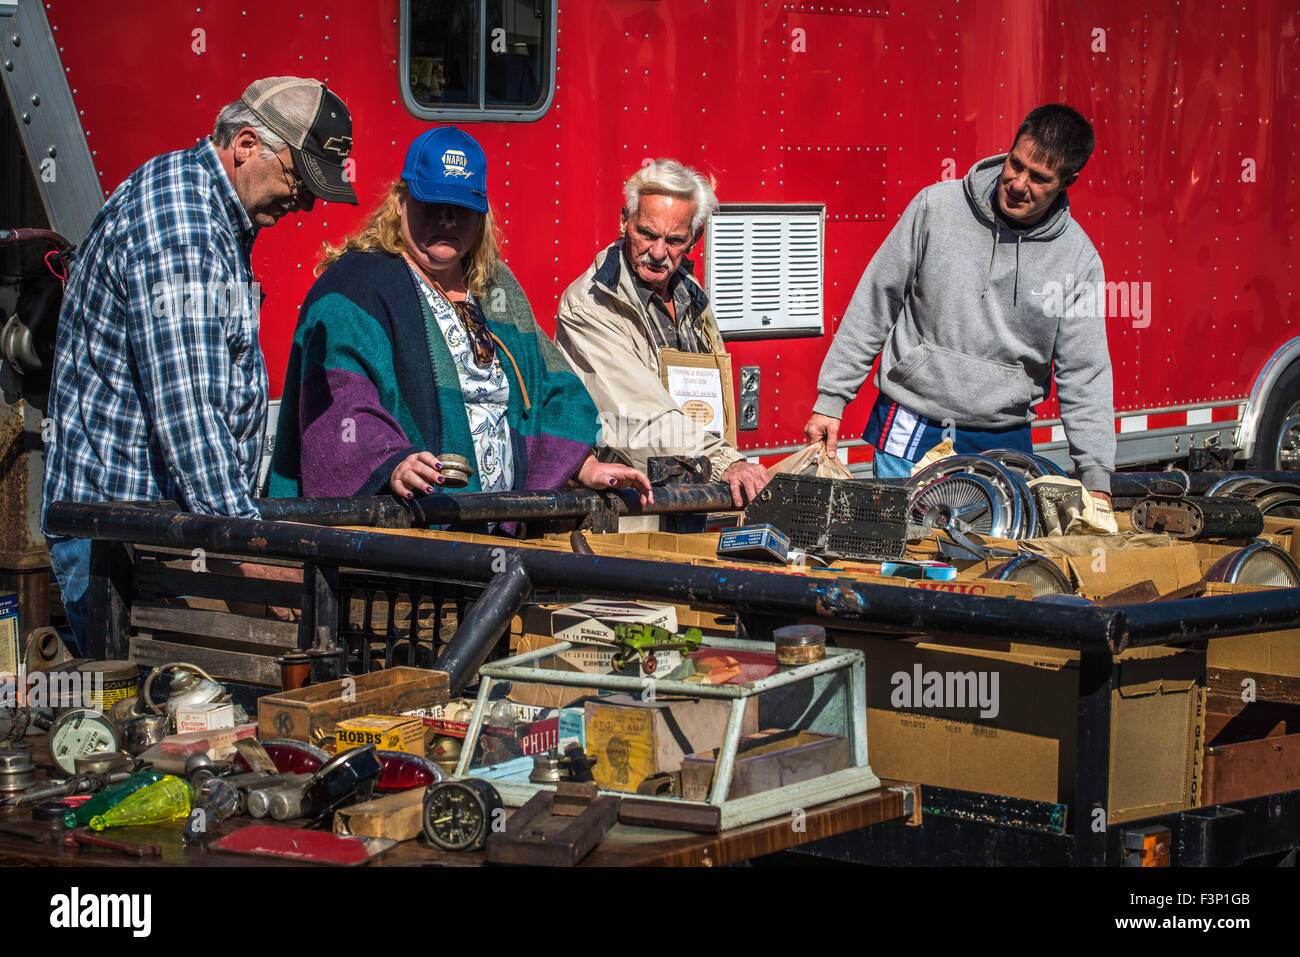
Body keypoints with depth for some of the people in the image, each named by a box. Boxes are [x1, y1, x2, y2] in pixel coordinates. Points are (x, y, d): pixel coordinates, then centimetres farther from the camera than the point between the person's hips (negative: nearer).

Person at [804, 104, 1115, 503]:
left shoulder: (1077, 258, -2)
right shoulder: (936, 207, -5)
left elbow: (1084, 374, 1)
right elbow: (872, 305, 2)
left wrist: (1096, 478, -6)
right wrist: (830, 399, 1)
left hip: (1003, 441, 1)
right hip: (909, 434, -1)